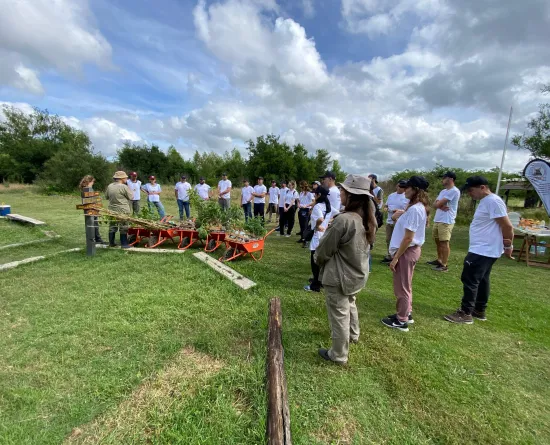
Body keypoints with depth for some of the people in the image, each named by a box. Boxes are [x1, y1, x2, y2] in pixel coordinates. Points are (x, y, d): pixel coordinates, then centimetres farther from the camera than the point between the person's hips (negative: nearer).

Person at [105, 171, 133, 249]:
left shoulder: (110, 186, 4)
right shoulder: (124, 187, -16)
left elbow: (106, 196, 14)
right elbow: (131, 197, -8)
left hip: (112, 210, 6)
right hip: (122, 211, -6)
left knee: (112, 227, 15)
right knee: (123, 227, 2)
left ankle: (111, 243, 24)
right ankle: (124, 244, 7)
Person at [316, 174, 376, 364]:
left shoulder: (343, 220, -29)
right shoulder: (366, 218, -4)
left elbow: (324, 250, -19)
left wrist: (318, 260, 3)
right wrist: (332, 230, 12)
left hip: (340, 277, -8)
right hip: (358, 273, 9)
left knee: (339, 316, 9)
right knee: (349, 304, 31)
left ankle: (338, 355, 29)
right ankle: (353, 335, 56)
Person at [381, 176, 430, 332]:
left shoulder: (414, 209, -23)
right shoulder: (419, 207, 8)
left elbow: (408, 238, -24)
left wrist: (396, 257, -20)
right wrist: (401, 216, 5)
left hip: (406, 251, -10)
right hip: (410, 249, 10)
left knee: (401, 287, 4)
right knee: (405, 285, 22)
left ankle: (401, 321, 19)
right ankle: (406, 314, 36)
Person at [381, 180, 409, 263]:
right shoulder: (391, 195, 14)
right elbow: (386, 205, 21)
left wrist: (400, 211, -24)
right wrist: (385, 208, -1)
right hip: (389, 221, 7)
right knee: (388, 240, 13)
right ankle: (389, 256, 26)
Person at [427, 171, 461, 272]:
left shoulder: (454, 191, -13)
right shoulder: (443, 191, 18)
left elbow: (439, 203, -16)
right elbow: (434, 205, 9)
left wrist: (439, 204, 7)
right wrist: (441, 206, -12)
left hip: (446, 221, -10)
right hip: (437, 220, 10)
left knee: (444, 243, -6)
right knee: (437, 241, 17)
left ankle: (444, 265, 0)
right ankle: (439, 260, 30)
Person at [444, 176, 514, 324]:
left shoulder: (493, 201, -19)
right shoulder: (485, 201, 14)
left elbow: (507, 226, -20)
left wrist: (508, 246, -10)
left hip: (483, 250, -11)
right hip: (482, 249, 11)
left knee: (470, 280, -5)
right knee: (481, 280, 17)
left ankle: (465, 313, 4)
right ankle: (479, 311, 29)